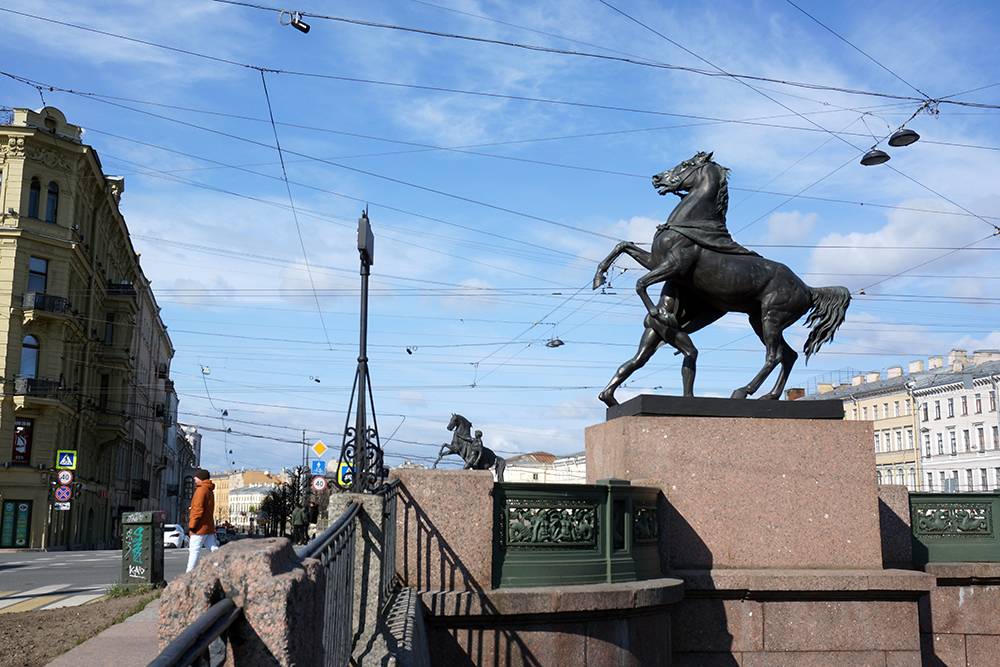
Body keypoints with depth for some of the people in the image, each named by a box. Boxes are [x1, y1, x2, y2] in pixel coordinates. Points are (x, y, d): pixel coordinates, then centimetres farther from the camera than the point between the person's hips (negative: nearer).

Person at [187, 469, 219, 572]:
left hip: (200, 527, -9)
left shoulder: (201, 490, -12)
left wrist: (192, 524, -16)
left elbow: (198, 509, -19)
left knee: (194, 550, -5)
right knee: (213, 549, 8)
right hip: (209, 527, 9)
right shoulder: (210, 491, 19)